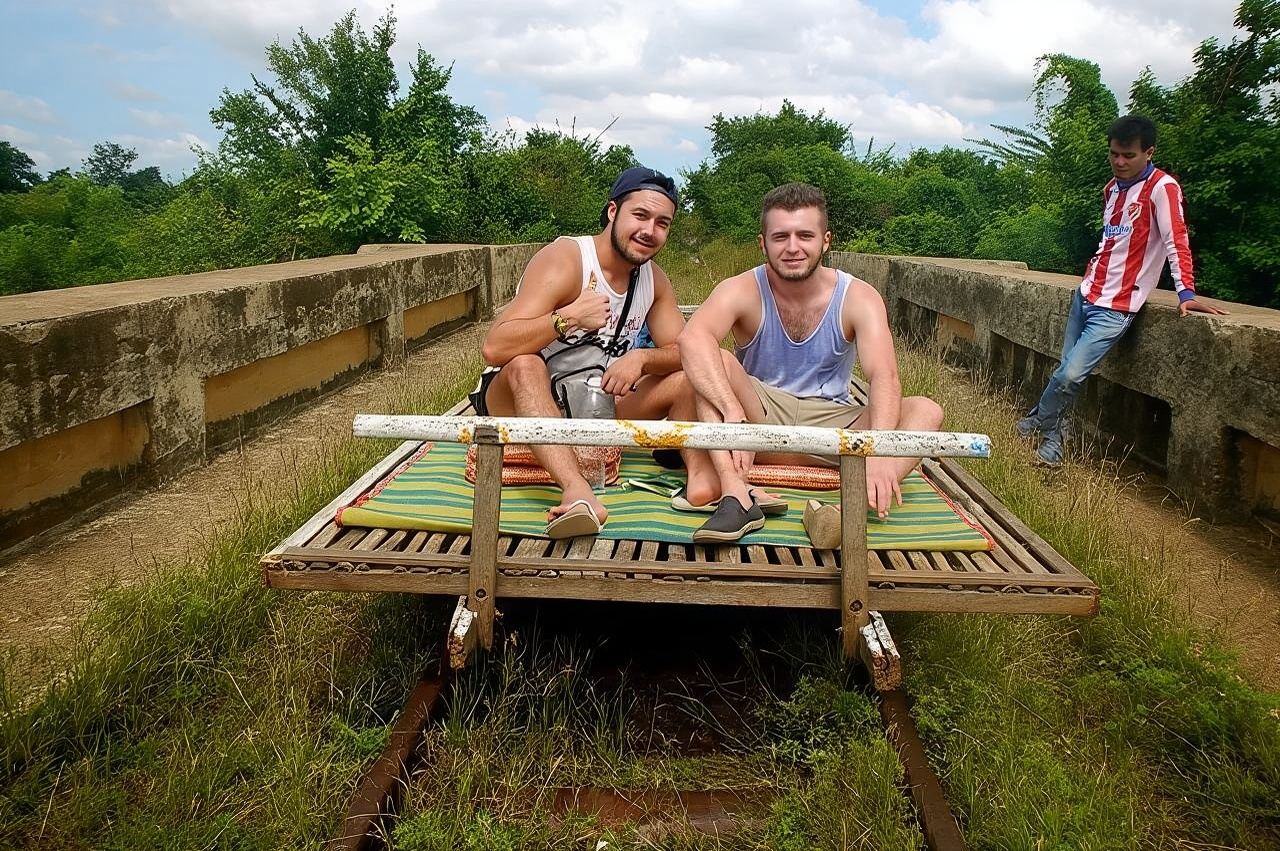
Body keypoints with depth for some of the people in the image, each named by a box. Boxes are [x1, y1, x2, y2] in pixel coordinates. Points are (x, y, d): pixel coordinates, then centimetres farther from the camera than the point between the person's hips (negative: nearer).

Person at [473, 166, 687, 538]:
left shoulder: (653, 278, 2)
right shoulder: (563, 260, -19)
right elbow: (495, 348, -30)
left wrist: (641, 358, -22)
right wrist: (568, 317, -40)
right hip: (523, 399, -6)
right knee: (525, 364, -40)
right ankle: (577, 492, -59)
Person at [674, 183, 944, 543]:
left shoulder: (858, 298, -7)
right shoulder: (742, 290, -10)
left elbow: (884, 378, -23)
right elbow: (693, 338, -32)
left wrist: (877, 451, -43)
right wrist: (733, 413, -49)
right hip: (760, 416, -1)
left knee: (926, 411, -20)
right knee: (709, 363, -27)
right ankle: (734, 492, -45)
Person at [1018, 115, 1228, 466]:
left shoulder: (1161, 187, -11)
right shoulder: (1111, 188, 13)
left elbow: (1176, 242, -17)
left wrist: (1186, 293, -25)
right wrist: (1096, 265, 14)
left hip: (1116, 307, -7)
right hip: (1086, 295, 7)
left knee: (1071, 374, -14)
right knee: (1067, 370, 6)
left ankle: (1039, 420, 9)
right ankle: (1052, 434, 21)